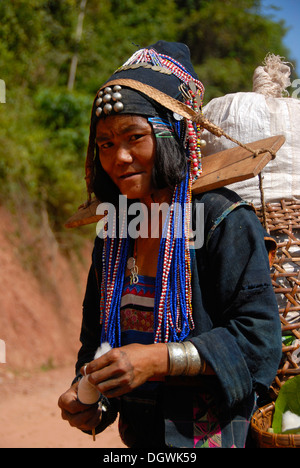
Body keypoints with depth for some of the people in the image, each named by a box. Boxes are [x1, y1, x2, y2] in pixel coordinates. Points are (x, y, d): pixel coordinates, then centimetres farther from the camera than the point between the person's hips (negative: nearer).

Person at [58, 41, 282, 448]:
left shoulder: (224, 222, -13)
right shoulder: (113, 240, 7)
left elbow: (258, 339, -19)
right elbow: (96, 339, 12)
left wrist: (158, 359, -29)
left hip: (209, 433, -6)